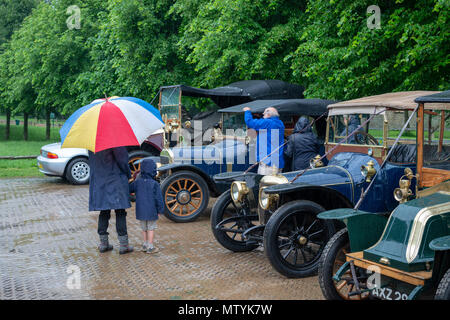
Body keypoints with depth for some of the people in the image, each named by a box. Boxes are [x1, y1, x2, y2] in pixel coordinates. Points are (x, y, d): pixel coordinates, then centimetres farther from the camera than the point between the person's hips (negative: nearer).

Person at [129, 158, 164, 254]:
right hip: (151, 211, -4)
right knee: (151, 228, 5)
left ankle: (145, 245, 26)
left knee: (144, 228, 18)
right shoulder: (155, 184, -14)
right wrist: (160, 210, 0)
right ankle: (150, 247, 6)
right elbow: (159, 199, -11)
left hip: (140, 211, 4)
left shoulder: (137, 182, -3)